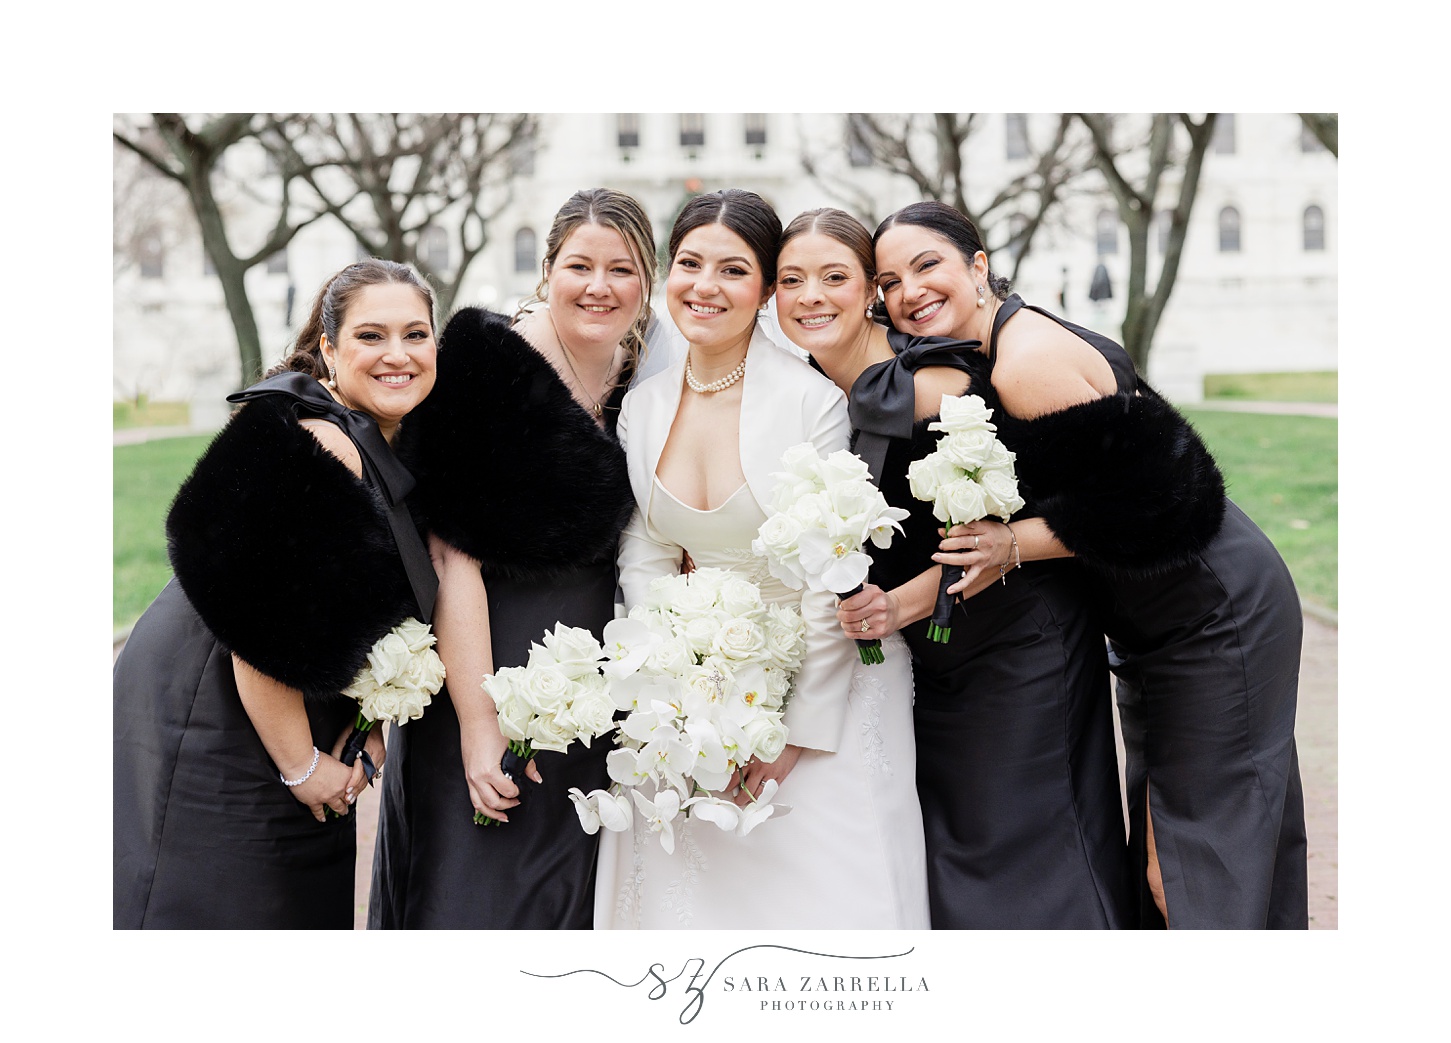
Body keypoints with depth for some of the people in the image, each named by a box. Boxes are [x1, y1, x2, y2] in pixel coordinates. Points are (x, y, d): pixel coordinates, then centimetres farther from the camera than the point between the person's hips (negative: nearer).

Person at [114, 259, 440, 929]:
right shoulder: (317, 444, -24)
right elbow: (256, 624, -28)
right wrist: (302, 766, -17)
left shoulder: (393, 448, 5)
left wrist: (367, 731, 0)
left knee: (312, 911, 18)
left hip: (295, 730, 9)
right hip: (211, 738, -9)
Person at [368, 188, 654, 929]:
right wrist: (478, 721, -22)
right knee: (473, 901, 1)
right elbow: (454, 556, -18)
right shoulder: (487, 366, -14)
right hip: (486, 666, -6)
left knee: (568, 901, 14)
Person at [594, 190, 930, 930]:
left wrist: (794, 732, -13)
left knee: (820, 889, -1)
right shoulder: (643, 405, 1)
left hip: (818, 696, -4)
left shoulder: (813, 399, -15)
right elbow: (643, 562, 3)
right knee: (691, 889, 6)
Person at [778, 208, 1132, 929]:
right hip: (921, 661, 7)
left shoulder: (934, 389, -23)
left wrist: (900, 605, -28)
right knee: (942, 861, 13)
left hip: (1017, 646, -6)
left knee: (1019, 854, 1)